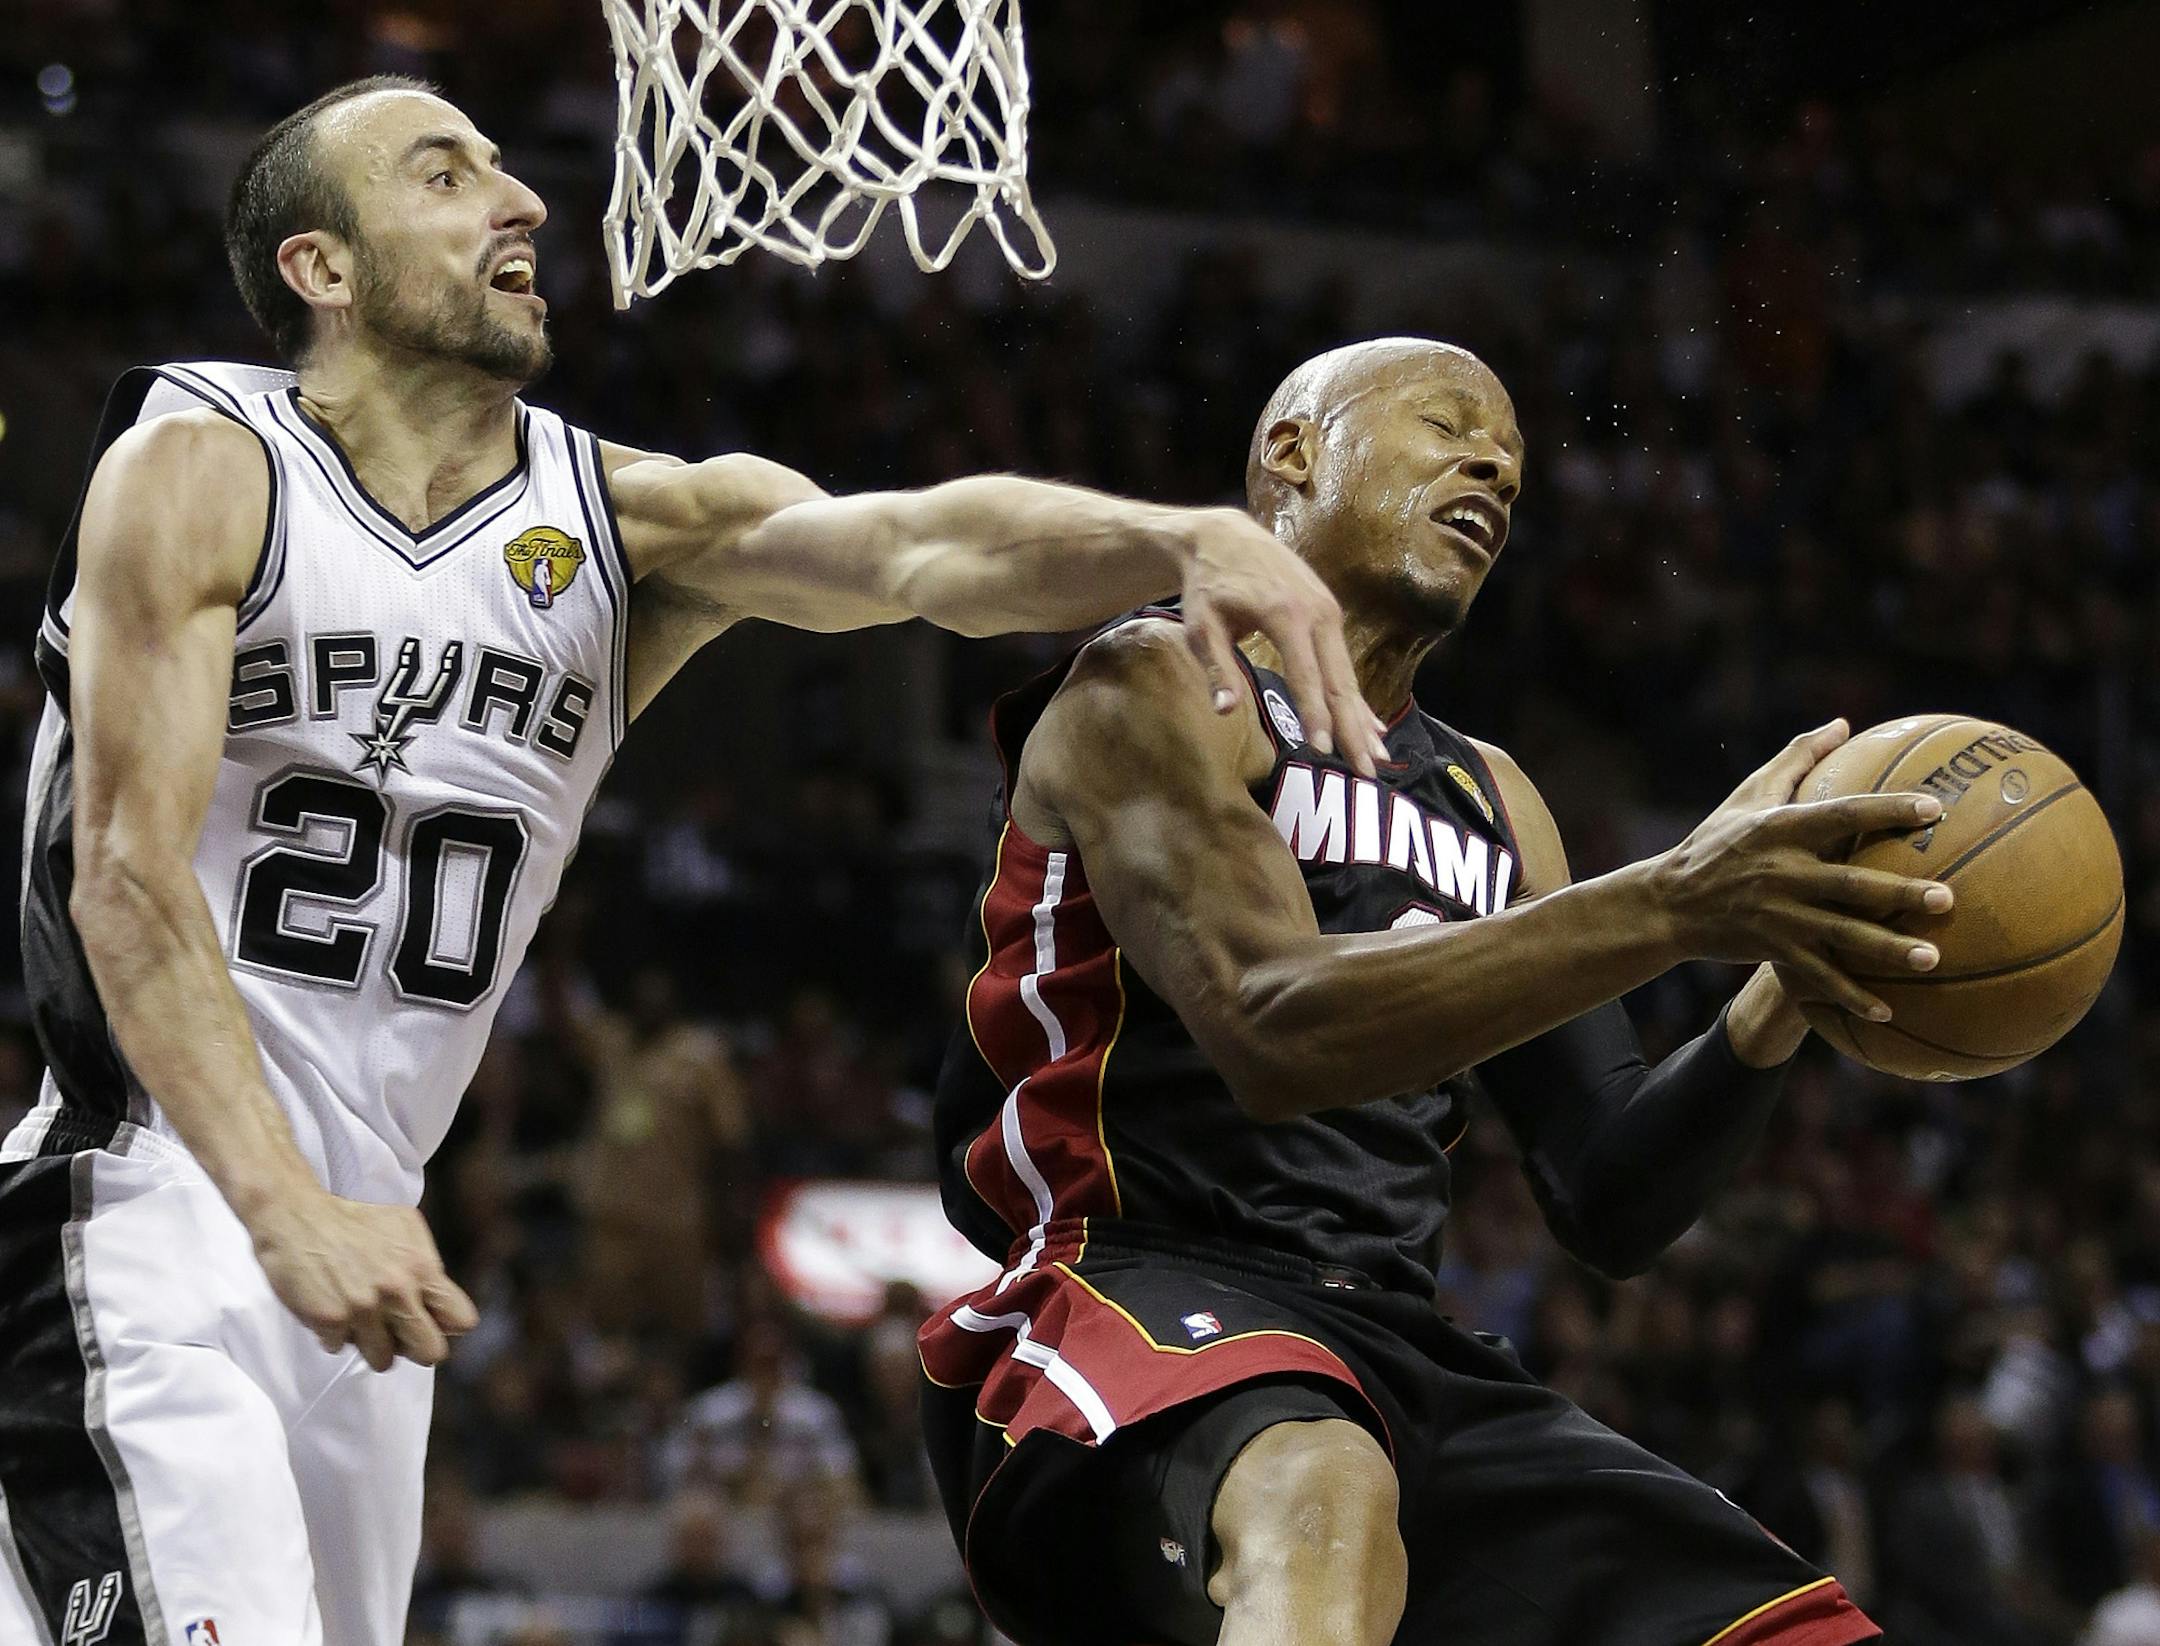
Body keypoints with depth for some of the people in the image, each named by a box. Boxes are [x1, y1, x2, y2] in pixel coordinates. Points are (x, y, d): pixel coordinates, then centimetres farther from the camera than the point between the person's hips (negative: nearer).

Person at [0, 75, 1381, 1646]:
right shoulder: (202, 472, -7)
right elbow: (128, 877, -17)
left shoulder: (629, 523, 6)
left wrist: (1189, 539, -35)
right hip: (147, 1208, -6)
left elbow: (920, 544, -14)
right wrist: (285, 1208, -31)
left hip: (360, 1252, 6)